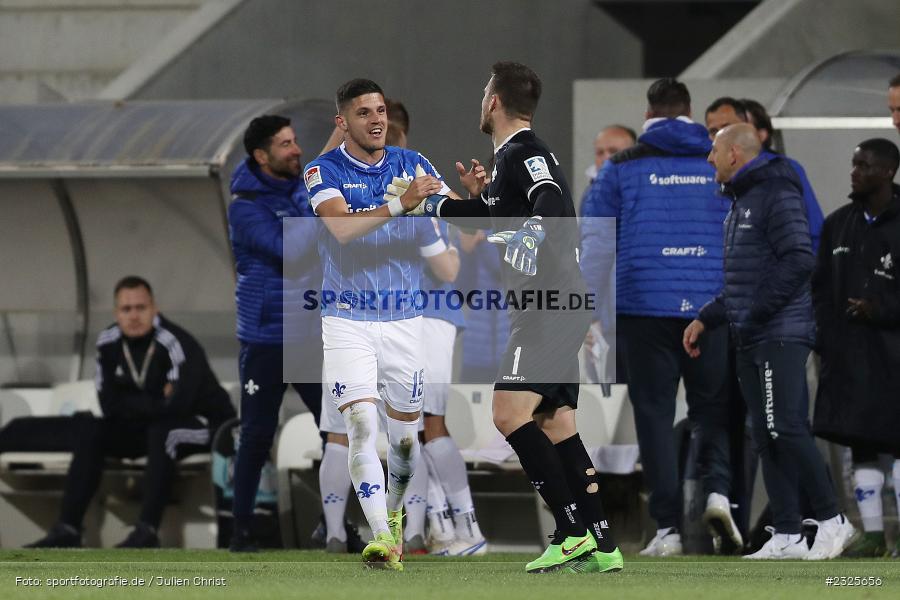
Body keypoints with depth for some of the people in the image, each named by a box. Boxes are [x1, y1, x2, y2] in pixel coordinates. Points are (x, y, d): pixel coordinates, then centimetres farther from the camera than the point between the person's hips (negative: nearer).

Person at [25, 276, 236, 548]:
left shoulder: (176, 344, -26)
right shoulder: (109, 342, -5)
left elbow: (175, 406, -33)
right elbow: (109, 405, -6)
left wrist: (132, 405, -17)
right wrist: (155, 403, -18)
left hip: (207, 424, -7)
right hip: (152, 426, 7)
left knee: (162, 428, -36)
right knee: (90, 429, -9)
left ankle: (147, 532, -38)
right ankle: (67, 529, -13)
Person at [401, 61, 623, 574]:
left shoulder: (525, 154, -11)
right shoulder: (508, 158, 21)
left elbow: (556, 205, -29)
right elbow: (492, 220, 37)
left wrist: (534, 237, -41)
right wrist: (431, 204, 42)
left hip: (551, 307, -10)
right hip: (549, 310, 10)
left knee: (511, 412, -16)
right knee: (555, 424, 8)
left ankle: (575, 532, -19)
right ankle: (602, 546, 6)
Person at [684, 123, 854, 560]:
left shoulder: (777, 195, -10)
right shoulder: (740, 201, 20)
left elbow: (798, 261, -21)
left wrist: (752, 315, -19)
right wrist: (706, 319, 18)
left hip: (781, 336, -10)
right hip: (750, 343, 10)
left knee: (786, 429, -15)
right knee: (767, 437, 6)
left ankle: (831, 520, -7)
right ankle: (787, 536, 6)